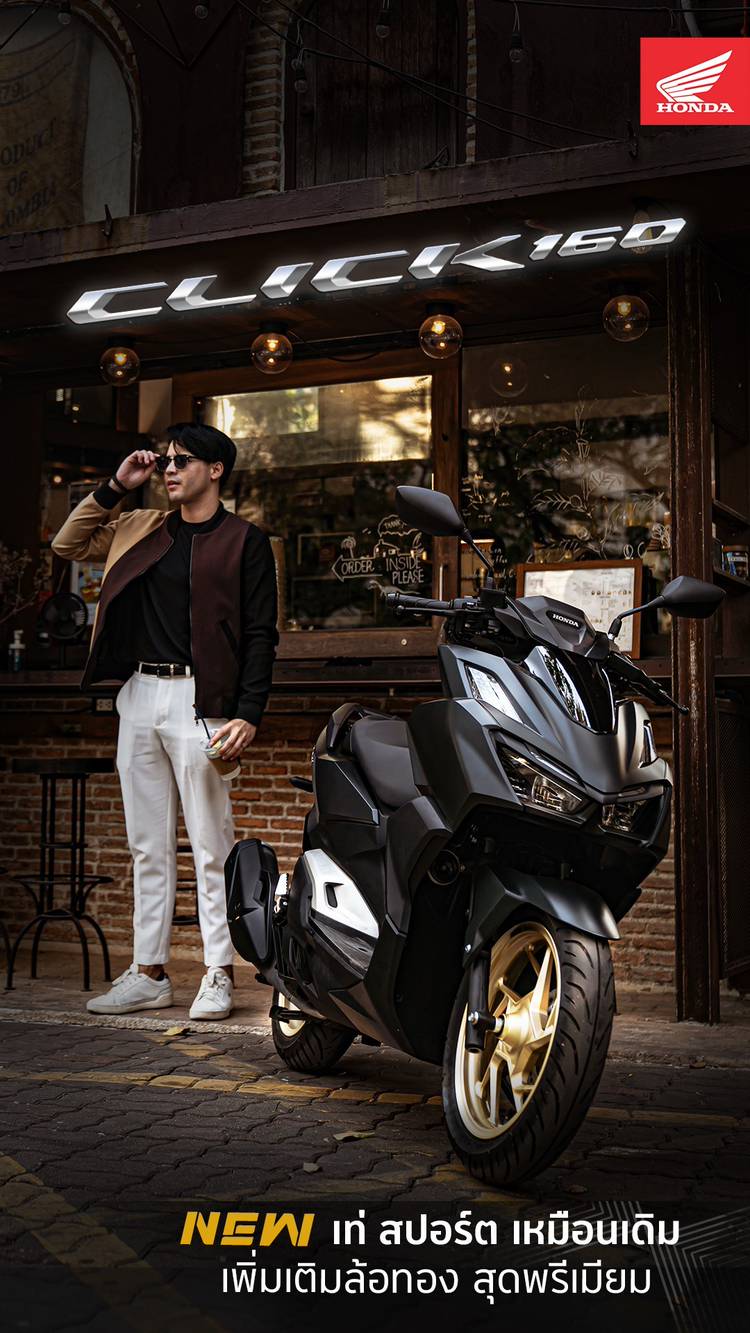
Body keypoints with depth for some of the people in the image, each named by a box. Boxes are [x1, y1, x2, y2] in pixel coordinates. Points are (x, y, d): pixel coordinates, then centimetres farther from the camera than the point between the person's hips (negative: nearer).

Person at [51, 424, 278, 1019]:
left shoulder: (245, 541, 0)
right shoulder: (142, 530, 17)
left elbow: (260, 635, -5)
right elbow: (67, 545, 23)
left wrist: (248, 715, -14)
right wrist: (115, 489, 12)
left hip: (197, 698, -6)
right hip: (139, 696, 6)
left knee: (211, 844, -3)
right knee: (148, 844, 9)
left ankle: (219, 976, 4)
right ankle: (150, 974, 17)